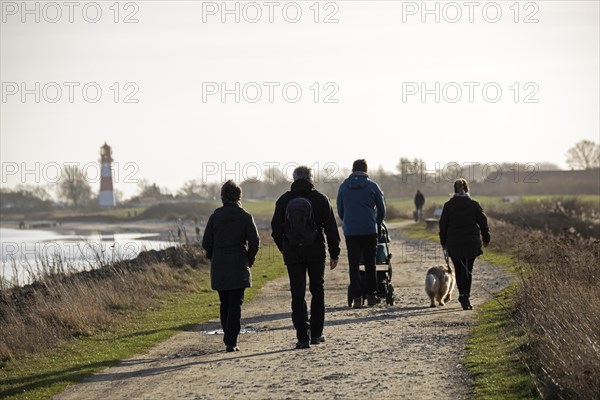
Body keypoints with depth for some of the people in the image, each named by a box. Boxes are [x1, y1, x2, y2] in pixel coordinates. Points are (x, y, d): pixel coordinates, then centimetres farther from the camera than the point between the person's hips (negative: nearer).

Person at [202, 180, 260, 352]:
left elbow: (206, 243, 0)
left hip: (219, 268, 2)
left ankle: (229, 339, 18)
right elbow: (254, 241, -8)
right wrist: (249, 260, 7)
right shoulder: (245, 217, -5)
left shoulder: (215, 216, 0)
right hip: (238, 267, -2)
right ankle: (231, 342, -9)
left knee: (224, 304, 15)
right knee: (235, 305, -1)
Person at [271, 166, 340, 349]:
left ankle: (303, 337, -5)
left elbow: (276, 229, 4)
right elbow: (331, 228, -3)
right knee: (317, 291, 15)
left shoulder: (284, 200, 1)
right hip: (316, 252, 0)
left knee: (298, 295, 2)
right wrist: (334, 254, 3)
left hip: (292, 253, 0)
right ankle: (316, 334, 18)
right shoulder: (320, 199, -2)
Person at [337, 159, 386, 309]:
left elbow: (340, 210, 12)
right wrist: (378, 225, 25)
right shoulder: (372, 186, -1)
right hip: (370, 231, -1)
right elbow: (381, 209, 8)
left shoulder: (343, 187, 4)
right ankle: (371, 296, 11)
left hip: (350, 231, 1)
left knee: (354, 265, 3)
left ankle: (357, 298, -3)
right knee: (370, 264, 10)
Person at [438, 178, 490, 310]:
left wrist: (443, 242, 11)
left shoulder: (448, 205, -3)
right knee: (467, 270, 0)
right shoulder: (474, 204, -3)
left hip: (454, 243, 1)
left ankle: (462, 295, 20)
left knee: (459, 269, 15)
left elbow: (443, 225, 1)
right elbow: (483, 222, 2)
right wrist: (486, 239, 14)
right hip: (471, 243, -1)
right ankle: (465, 296, -13)